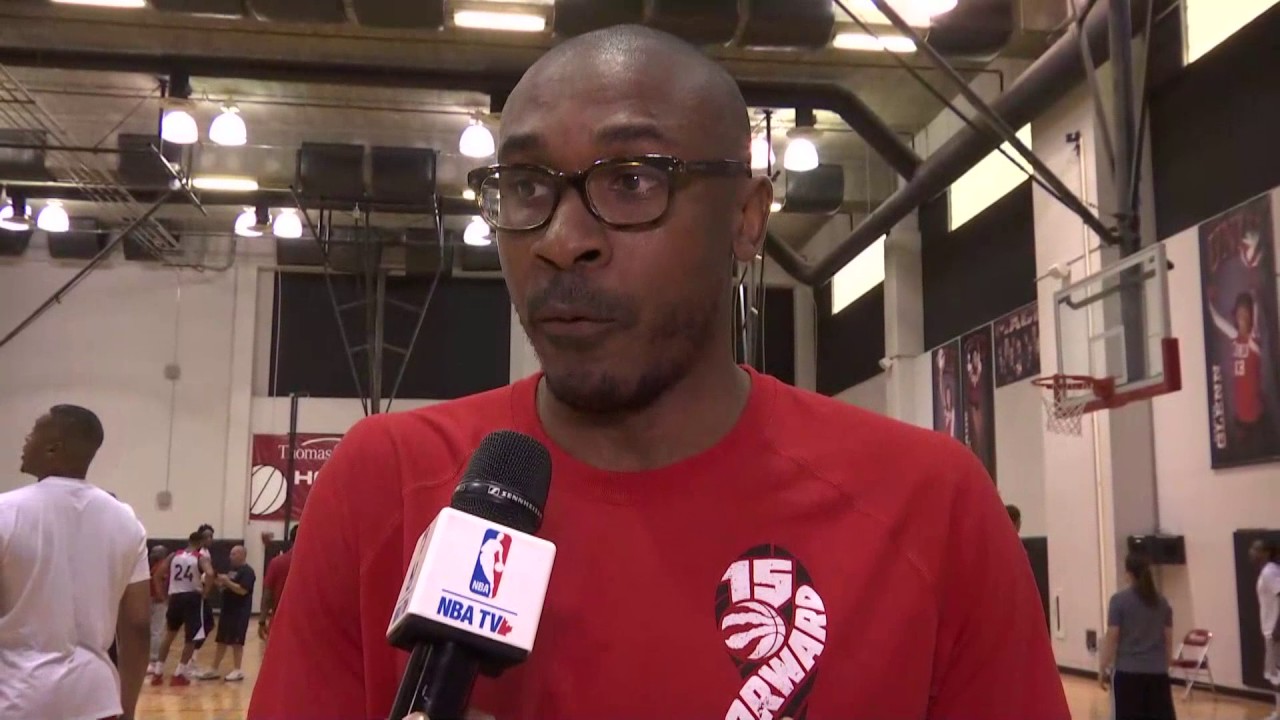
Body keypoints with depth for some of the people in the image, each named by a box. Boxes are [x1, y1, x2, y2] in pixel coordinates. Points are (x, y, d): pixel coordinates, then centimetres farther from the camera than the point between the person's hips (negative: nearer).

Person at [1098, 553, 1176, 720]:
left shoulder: (1119, 600, -7)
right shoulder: (1162, 602, 7)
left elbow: (1111, 638, -7)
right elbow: (1168, 640, 11)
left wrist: (1102, 668, 0)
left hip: (1127, 671, -4)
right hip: (1157, 672, 4)